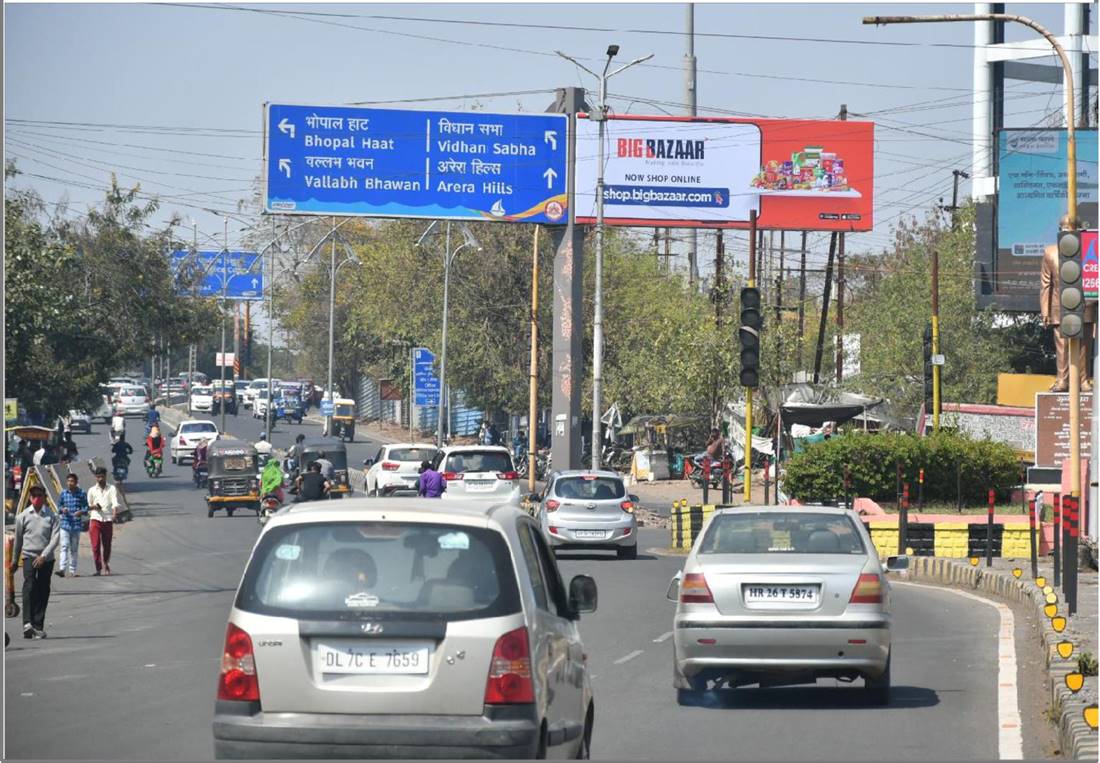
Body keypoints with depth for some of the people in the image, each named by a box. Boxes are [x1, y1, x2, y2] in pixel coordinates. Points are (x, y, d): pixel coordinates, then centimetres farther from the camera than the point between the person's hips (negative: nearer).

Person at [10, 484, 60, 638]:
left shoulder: (51, 516, 0)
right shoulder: (23, 516, 3)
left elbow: (55, 538, -6)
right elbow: (18, 539, 13)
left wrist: (43, 556, -17)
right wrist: (14, 561, 20)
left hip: (46, 559, 1)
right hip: (29, 557, -1)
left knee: (43, 592, 3)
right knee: (29, 587, -18)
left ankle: (38, 626, 11)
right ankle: (27, 623, -28)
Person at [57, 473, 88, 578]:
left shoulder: (81, 494, 1)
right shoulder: (63, 493, 6)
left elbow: (86, 507, 5)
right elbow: (59, 506, 13)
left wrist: (81, 512, -16)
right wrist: (62, 510, -9)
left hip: (76, 524, 0)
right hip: (65, 523, 0)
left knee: (74, 548, 7)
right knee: (64, 546, -11)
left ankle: (72, 570, 15)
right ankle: (62, 569, -19)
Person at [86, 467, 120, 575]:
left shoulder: (111, 489, 6)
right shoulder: (92, 490, 10)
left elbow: (115, 502, -7)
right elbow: (88, 506, 15)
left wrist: (115, 514, -25)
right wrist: (94, 506, -8)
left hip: (108, 520, 0)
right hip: (95, 519, 0)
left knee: (107, 545, 9)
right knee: (96, 545, -11)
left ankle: (106, 564, 33)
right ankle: (98, 568, -9)